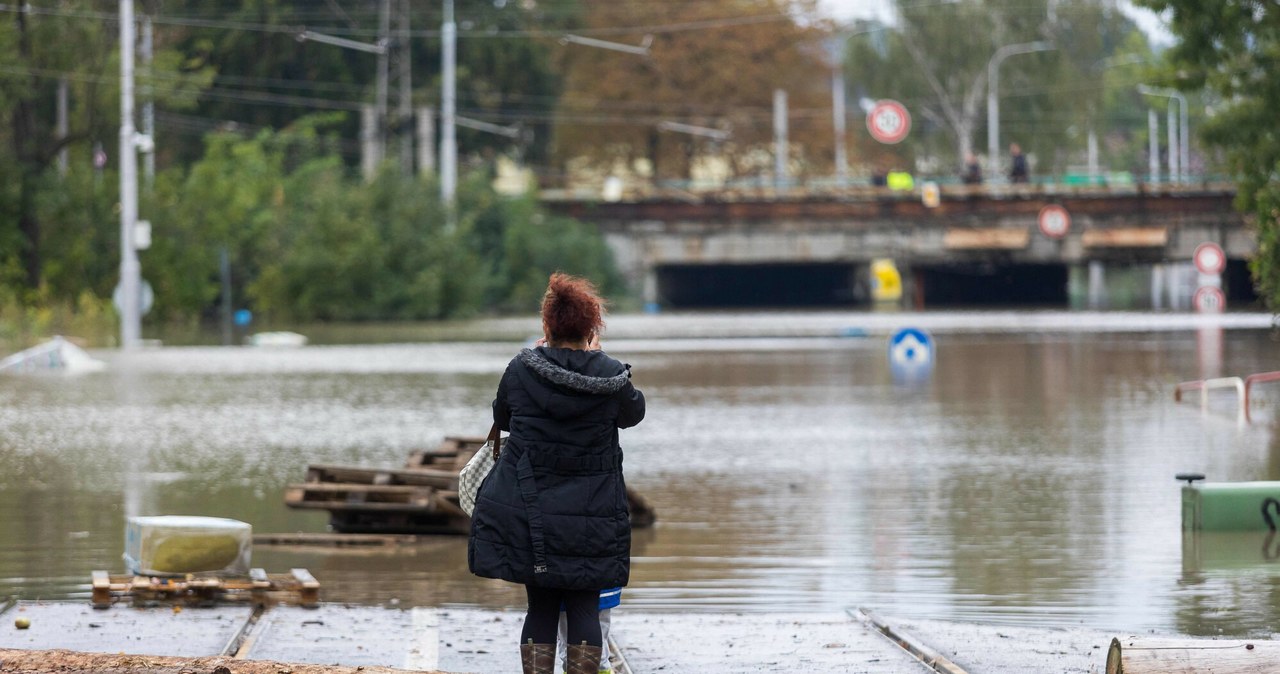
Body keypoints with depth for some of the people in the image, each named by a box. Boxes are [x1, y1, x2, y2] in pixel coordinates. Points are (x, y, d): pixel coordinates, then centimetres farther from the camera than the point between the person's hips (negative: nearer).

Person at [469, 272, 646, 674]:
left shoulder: (521, 370, -7)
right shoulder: (612, 377, -7)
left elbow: (500, 418, 12)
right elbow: (634, 412, 15)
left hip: (527, 516, 1)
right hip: (590, 517, -1)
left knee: (540, 608, 9)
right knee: (584, 608, 6)